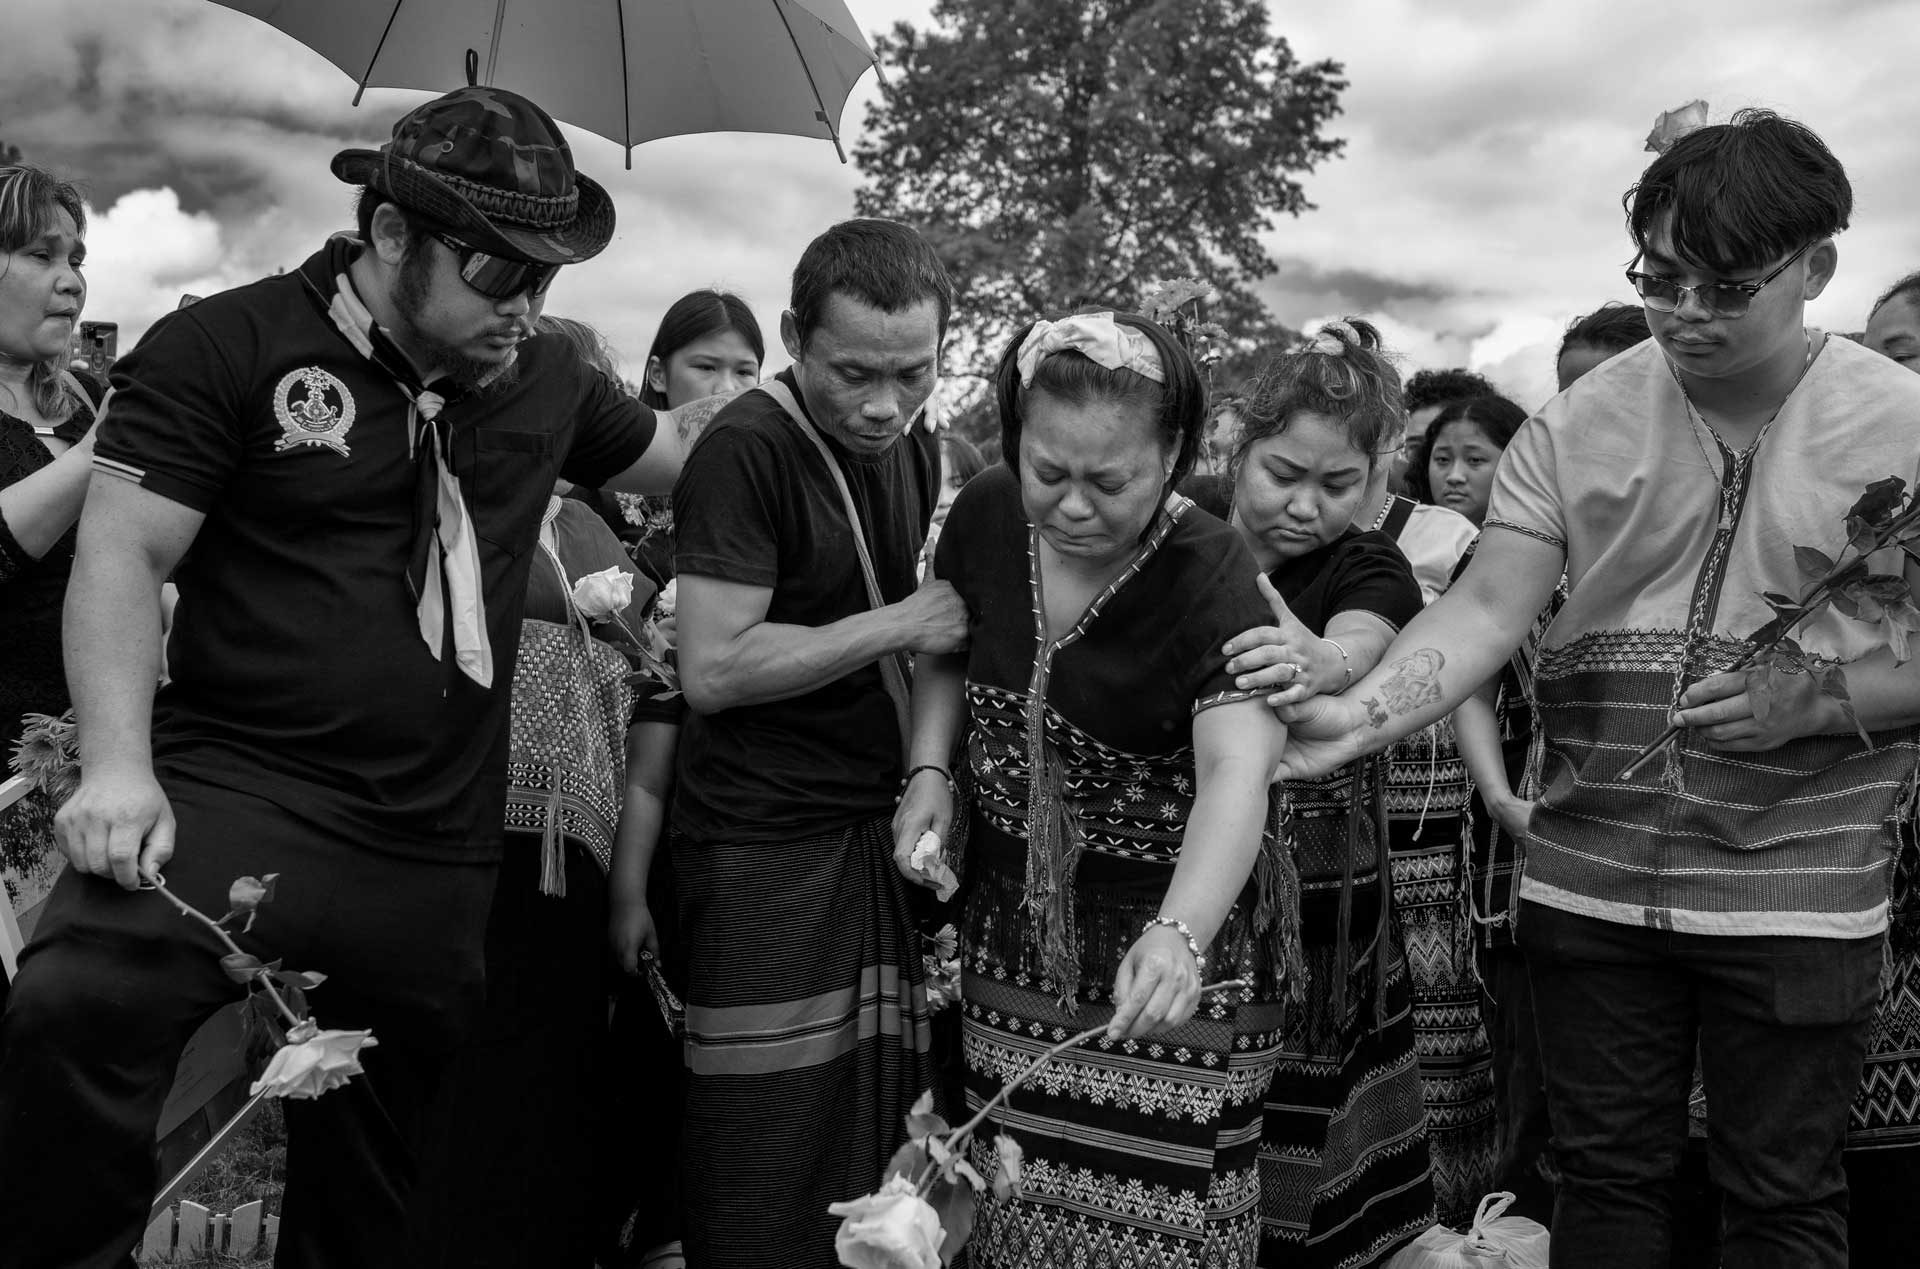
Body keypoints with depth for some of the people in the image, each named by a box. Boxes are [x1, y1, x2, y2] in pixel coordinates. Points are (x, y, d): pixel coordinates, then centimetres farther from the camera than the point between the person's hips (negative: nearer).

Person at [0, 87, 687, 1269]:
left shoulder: (546, 377, 11)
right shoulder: (227, 347, -3)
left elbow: (693, 465, 27)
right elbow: (122, 557, -8)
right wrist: (119, 764, -19)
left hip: (436, 850, 4)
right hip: (237, 788, -4)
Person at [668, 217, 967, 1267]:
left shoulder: (912, 443, 10)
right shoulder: (745, 451, -13)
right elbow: (713, 669, -19)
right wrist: (901, 625, -15)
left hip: (885, 828, 7)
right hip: (765, 848, -6)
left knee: (892, 1138, 10)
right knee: (770, 1176, 0)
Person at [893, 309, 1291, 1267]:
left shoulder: (1211, 579, -23)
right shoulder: (984, 518, -8)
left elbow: (1236, 772, -37)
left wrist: (1179, 934, -54)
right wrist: (929, 768, -6)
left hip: (1178, 916, -4)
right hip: (1014, 910, 5)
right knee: (1014, 1188, 15)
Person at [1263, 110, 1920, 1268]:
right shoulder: (1578, 426, -1)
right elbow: (1488, 608, -9)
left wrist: (1814, 703, -20)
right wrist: (1362, 717, -24)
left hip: (1797, 889, -2)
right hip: (1588, 875, 2)